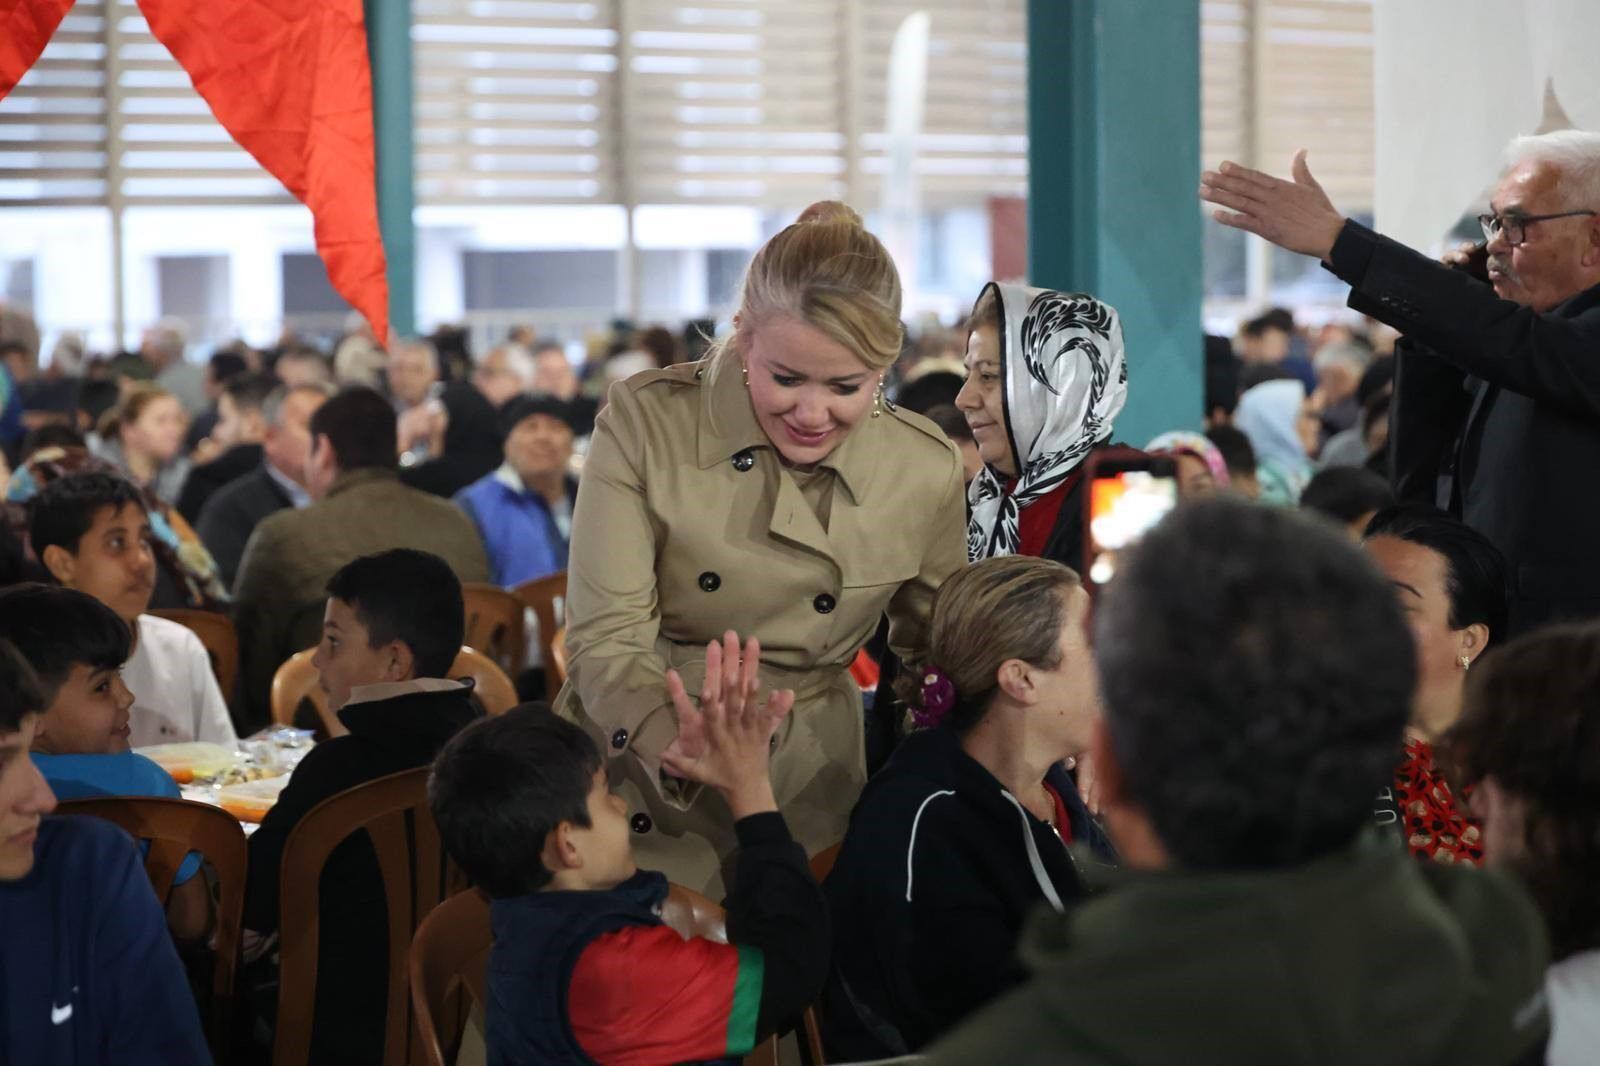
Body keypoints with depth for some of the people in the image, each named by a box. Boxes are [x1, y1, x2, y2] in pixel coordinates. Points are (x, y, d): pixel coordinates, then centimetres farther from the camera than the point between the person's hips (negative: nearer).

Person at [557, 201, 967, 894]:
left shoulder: (926, 472, -7)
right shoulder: (645, 421, -13)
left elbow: (933, 658, 8)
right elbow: (605, 638, -17)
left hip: (798, 807, 1)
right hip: (634, 802, -1)